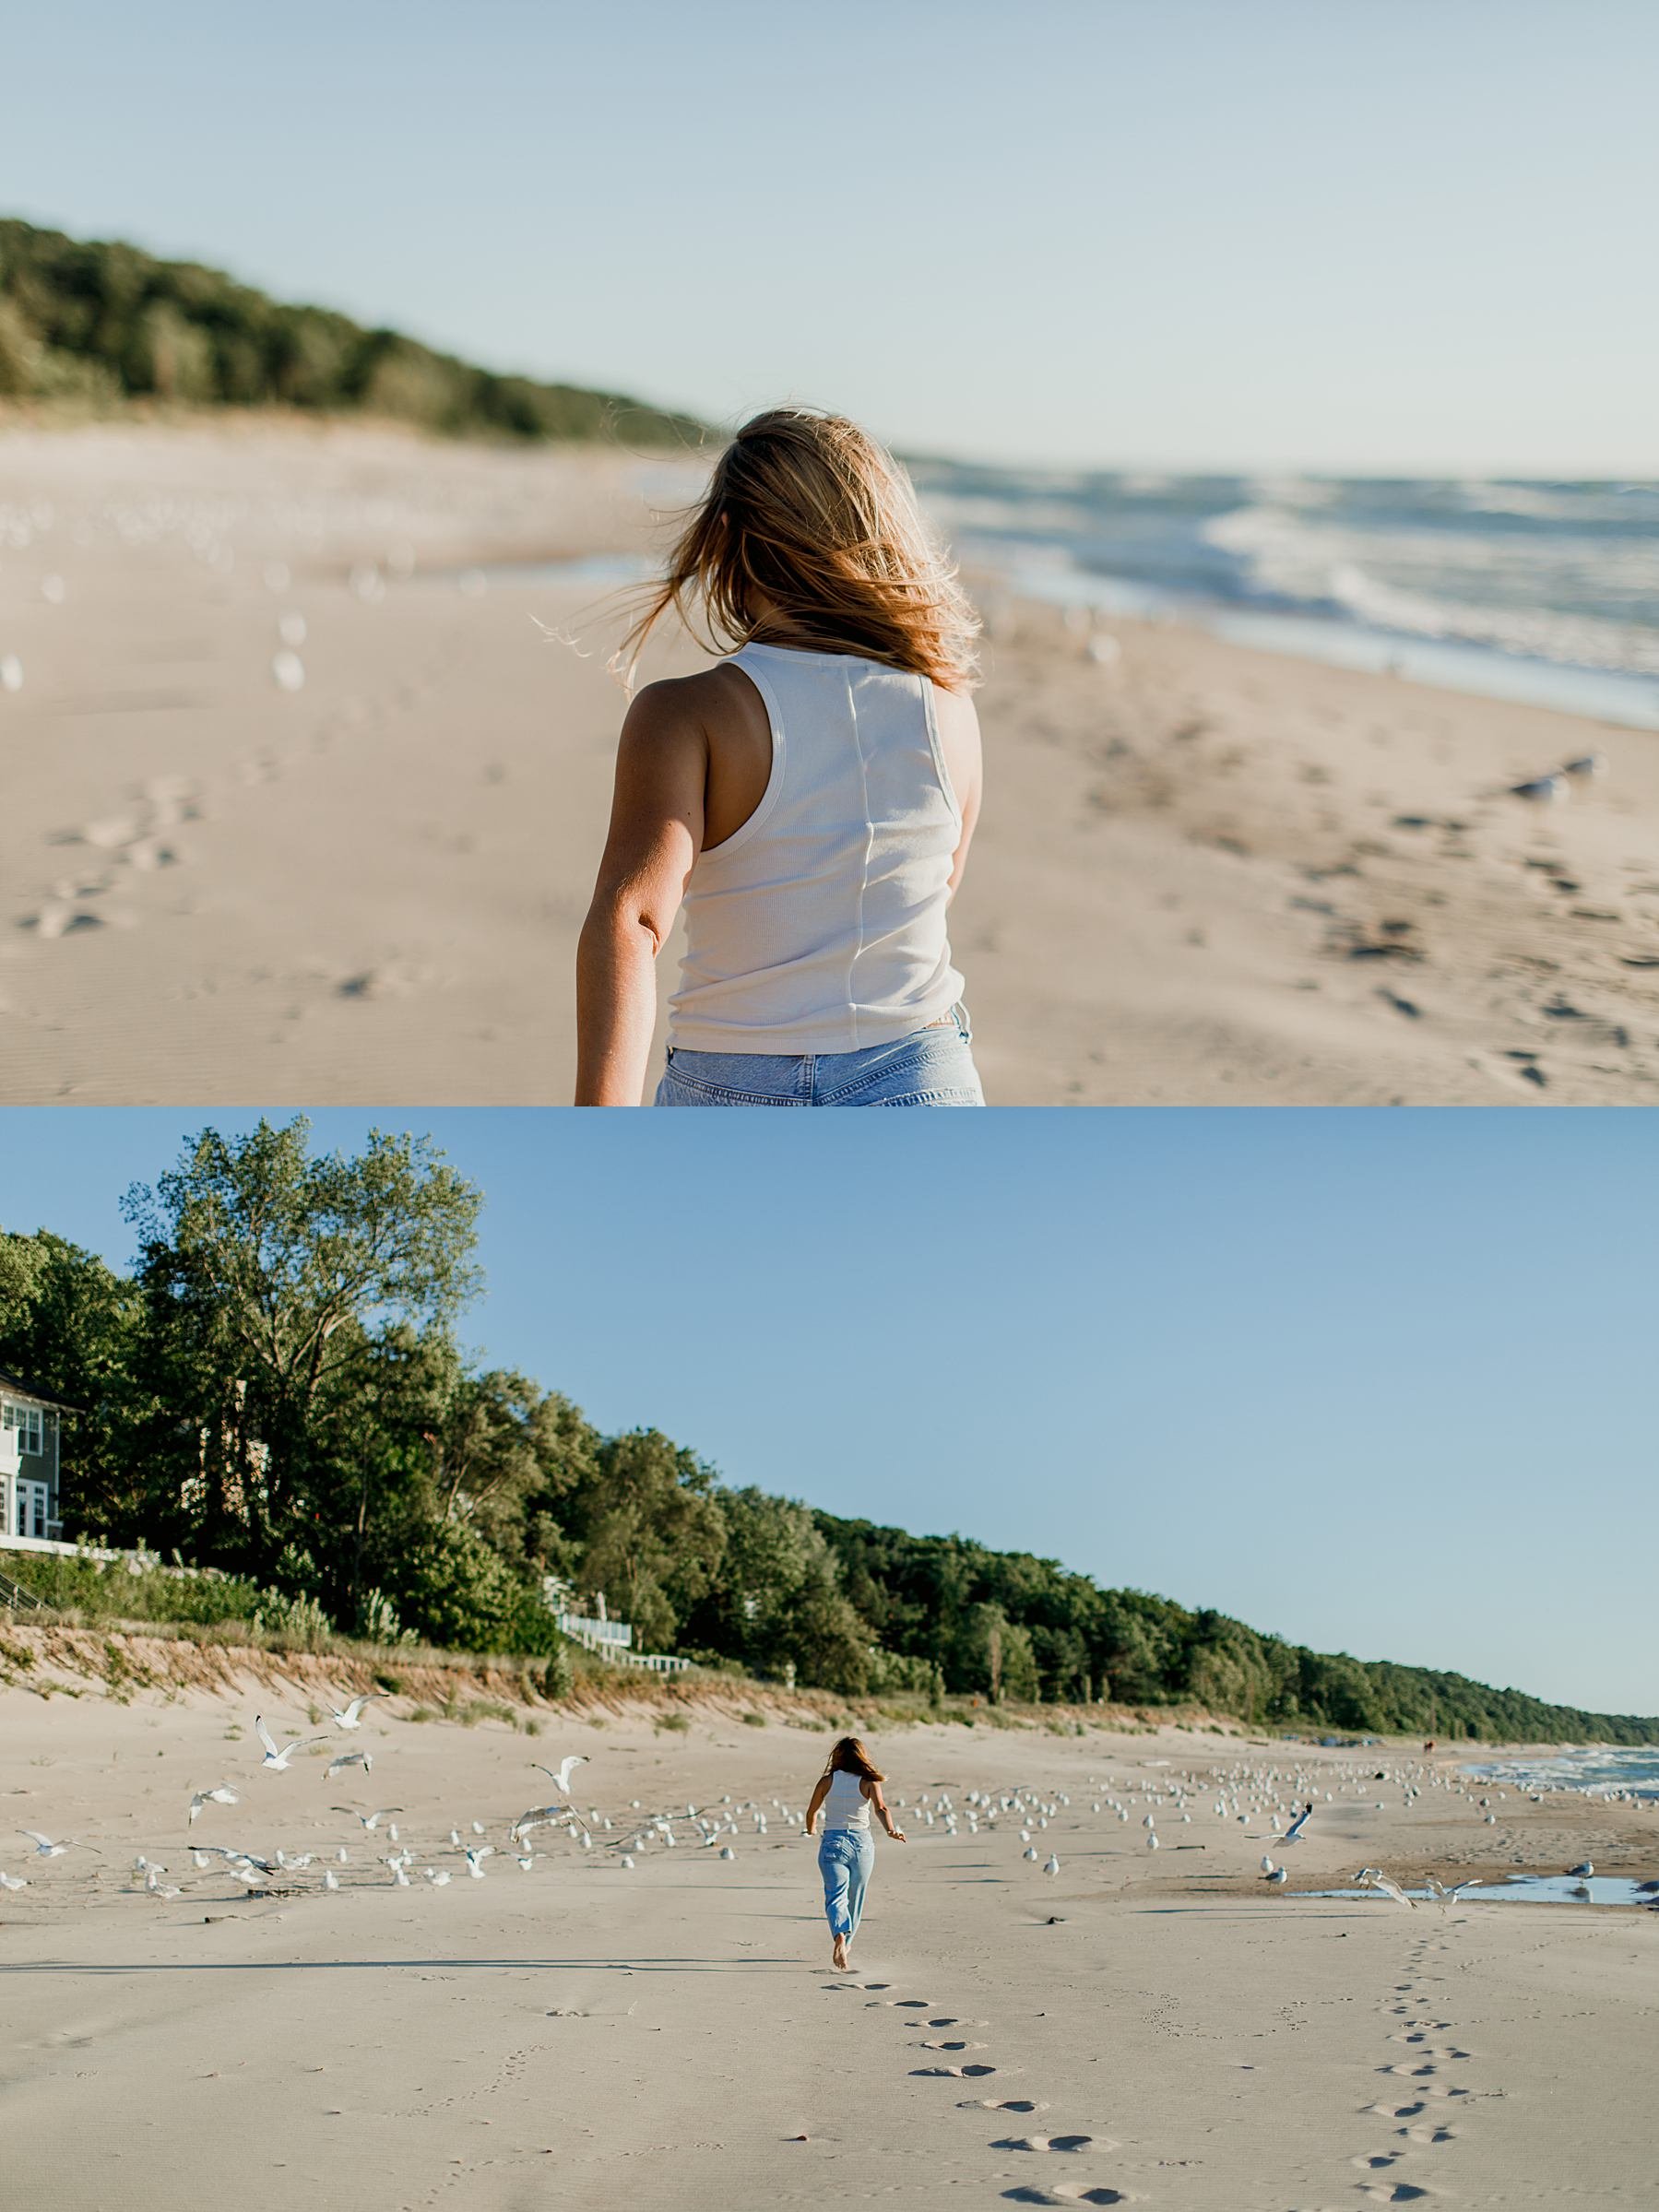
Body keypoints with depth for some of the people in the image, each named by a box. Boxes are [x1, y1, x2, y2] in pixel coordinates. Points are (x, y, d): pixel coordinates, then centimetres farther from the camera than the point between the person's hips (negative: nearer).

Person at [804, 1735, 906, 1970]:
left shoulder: (828, 1780, -1)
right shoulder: (869, 1781, -1)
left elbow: (812, 1812, 8)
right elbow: (880, 1808, -18)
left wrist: (811, 1829, 28)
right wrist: (891, 1830, -30)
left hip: (833, 1842, -1)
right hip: (862, 1843, 1)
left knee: (836, 1895, -9)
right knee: (855, 1898, 19)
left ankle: (840, 1937, -35)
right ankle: (845, 1944, 31)